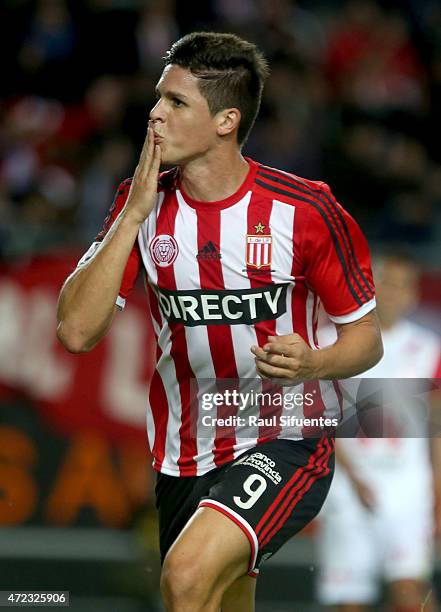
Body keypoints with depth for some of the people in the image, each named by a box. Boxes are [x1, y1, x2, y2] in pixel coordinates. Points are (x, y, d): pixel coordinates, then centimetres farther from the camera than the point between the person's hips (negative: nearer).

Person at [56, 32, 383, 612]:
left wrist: (312, 364, -25)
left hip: (286, 440, -5)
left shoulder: (304, 209, -12)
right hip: (185, 453, 5)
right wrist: (134, 215, -16)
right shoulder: (143, 204, -2)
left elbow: (365, 335, -3)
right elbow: (77, 331, -12)